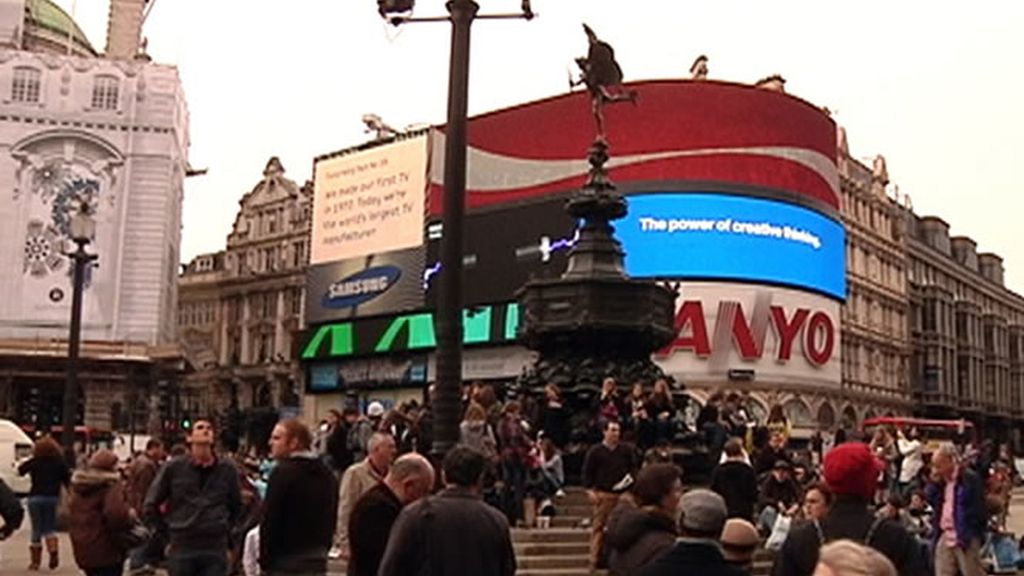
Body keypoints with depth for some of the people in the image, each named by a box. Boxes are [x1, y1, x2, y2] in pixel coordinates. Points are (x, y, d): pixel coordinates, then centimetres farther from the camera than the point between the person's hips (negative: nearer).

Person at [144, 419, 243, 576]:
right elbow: (150, 507, 5)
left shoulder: (227, 469, 3)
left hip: (215, 548, 1)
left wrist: (224, 527, 8)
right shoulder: (174, 467, -2)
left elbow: (236, 506, 19)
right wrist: (169, 529, 3)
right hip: (182, 548, -1)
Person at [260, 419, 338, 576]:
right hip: (317, 563, 7)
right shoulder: (327, 475, 10)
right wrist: (321, 550, 16)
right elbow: (331, 521, 13)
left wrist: (265, 561, -6)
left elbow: (269, 521, -14)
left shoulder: (283, 473, -14)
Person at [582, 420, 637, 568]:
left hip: (622, 494, 3)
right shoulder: (595, 451, 0)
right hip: (602, 494, -3)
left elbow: (634, 467, 14)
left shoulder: (627, 449, 7)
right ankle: (595, 560, 3)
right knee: (598, 526, -2)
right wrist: (590, 490, -6)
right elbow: (587, 471, 1)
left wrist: (631, 477, -6)